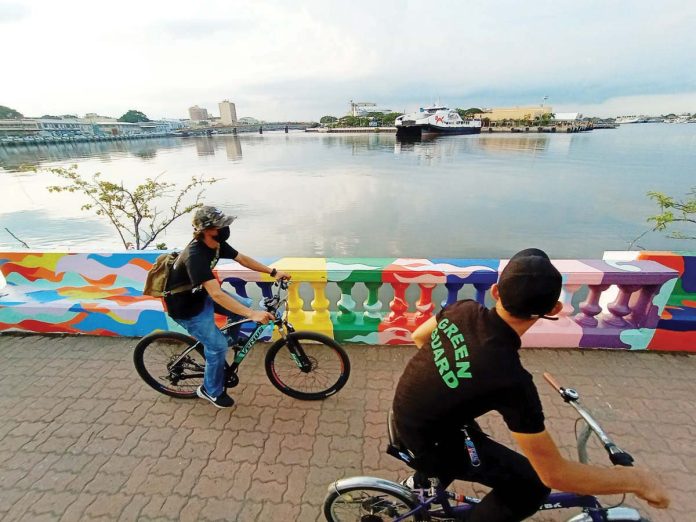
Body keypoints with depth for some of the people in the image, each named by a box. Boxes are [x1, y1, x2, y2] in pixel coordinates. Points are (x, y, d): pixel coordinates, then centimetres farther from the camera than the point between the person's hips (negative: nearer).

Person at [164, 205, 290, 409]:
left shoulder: (216, 243, -11)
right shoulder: (195, 255, -36)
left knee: (241, 305, 1)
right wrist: (252, 314, -48)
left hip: (201, 293, 8)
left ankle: (232, 341, 24)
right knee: (218, 345, -7)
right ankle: (211, 391, 17)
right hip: (185, 307, -8)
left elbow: (242, 259, 0)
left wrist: (273, 272, -6)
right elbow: (216, 294, -44)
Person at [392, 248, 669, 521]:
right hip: (426, 441, -6)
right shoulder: (511, 379, -34)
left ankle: (421, 482, 49)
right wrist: (637, 479, -8)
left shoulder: (464, 308, -16)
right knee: (531, 486, 3)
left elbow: (418, 336, 4)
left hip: (406, 411, 7)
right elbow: (554, 474, -23)